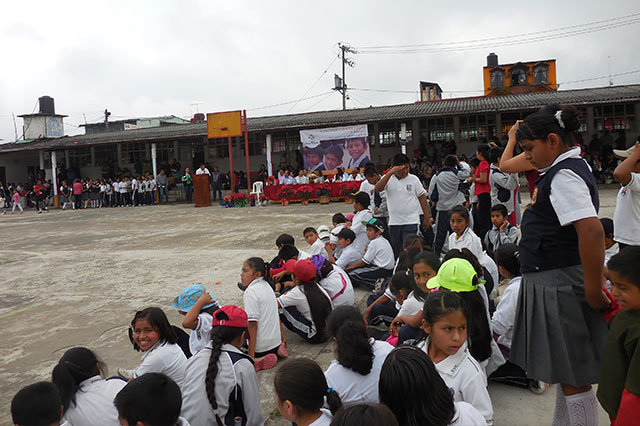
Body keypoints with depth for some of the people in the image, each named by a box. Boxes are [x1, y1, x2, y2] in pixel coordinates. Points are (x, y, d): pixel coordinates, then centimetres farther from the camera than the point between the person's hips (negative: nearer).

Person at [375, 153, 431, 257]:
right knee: (395, 251, 11)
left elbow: (422, 198, 6)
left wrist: (427, 217, 3)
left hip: (411, 222, -2)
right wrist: (390, 172, -25)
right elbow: (378, 188, -18)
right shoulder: (388, 178, 2)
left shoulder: (413, 179, 2)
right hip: (394, 222, 2)